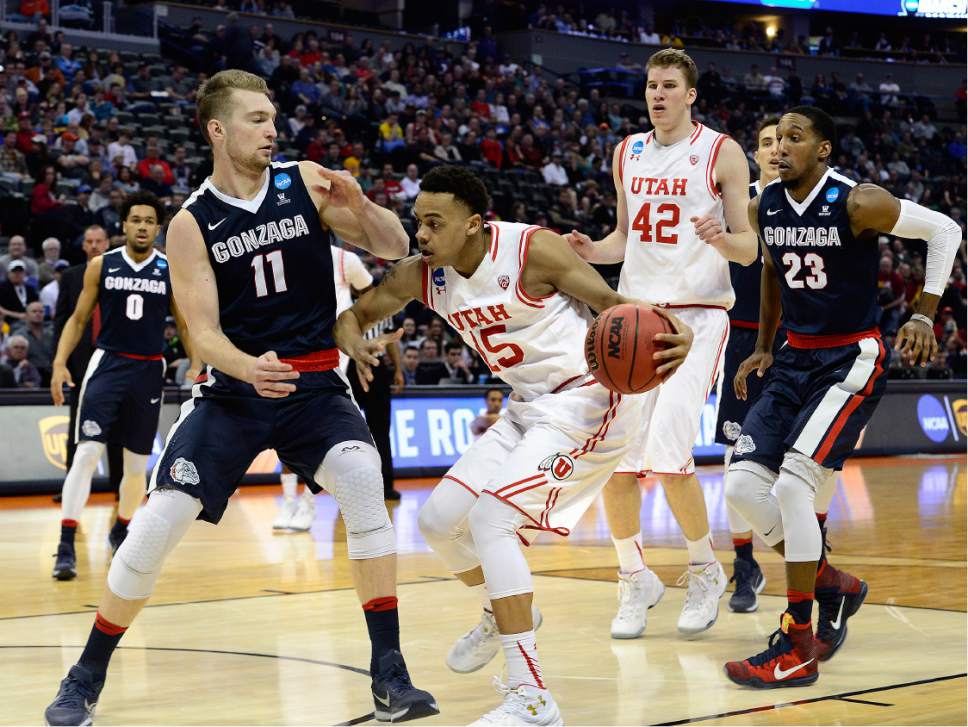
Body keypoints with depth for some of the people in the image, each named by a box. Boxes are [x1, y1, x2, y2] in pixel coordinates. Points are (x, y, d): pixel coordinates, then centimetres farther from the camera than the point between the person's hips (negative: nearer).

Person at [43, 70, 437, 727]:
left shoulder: (306, 184, -3)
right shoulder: (191, 225, -6)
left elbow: (394, 248, -2)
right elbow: (203, 332, -11)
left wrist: (359, 206, -24)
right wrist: (249, 369, -33)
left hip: (314, 382, 0)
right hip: (232, 386, 0)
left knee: (362, 482, -27)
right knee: (156, 526, -8)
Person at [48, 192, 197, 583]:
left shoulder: (172, 271, 1)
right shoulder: (101, 266, 1)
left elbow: (187, 326, 8)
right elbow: (79, 318, 7)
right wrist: (60, 362, -4)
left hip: (148, 371, 2)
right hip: (107, 364, -2)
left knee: (137, 462, 11)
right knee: (87, 452, -15)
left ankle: (121, 530, 35)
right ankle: (66, 545, -17)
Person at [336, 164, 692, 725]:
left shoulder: (533, 249, -21)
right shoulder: (421, 276, -3)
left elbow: (616, 306, -18)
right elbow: (354, 315, 9)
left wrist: (674, 336, -38)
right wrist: (353, 342, -16)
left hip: (585, 401, -8)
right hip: (528, 409, 8)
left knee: (491, 515, -23)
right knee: (439, 521, 9)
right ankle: (504, 613, 40)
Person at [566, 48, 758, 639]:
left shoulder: (722, 153, -1)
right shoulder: (628, 153, 13)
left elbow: (751, 249, -2)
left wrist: (721, 238, -24)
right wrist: (591, 251, 1)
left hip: (698, 314, -5)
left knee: (668, 457, -16)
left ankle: (705, 571, 8)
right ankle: (636, 579, 15)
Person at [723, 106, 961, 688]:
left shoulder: (857, 203, -17)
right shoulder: (766, 207, 2)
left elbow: (944, 230, -8)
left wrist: (924, 315, -13)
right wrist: (763, 348, 19)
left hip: (853, 360, -7)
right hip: (797, 359, 7)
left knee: (792, 484, -20)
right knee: (743, 486, -3)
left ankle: (798, 649, -12)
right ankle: (832, 585, 19)